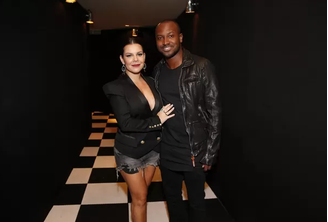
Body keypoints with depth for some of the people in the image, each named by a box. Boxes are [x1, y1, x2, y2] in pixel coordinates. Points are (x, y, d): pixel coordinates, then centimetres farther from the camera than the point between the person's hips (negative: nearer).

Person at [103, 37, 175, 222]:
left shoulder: (151, 82, 3)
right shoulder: (117, 87, -14)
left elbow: (162, 111, 7)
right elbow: (126, 123, -21)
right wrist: (156, 120, -17)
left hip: (153, 148, 5)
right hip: (130, 151, -4)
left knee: (142, 193, 20)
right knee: (140, 198, 9)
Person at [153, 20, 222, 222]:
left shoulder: (202, 67, -12)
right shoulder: (157, 71, 4)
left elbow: (214, 112, -11)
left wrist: (210, 152, -12)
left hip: (194, 151, -4)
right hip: (166, 152, 5)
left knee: (196, 202, 15)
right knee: (172, 198, 21)